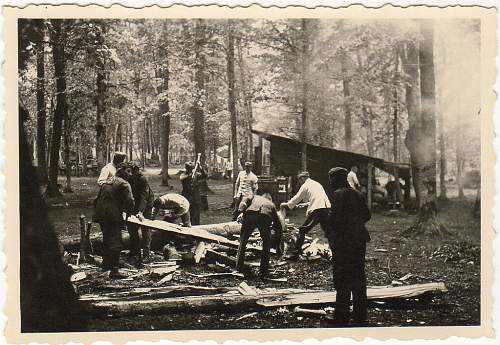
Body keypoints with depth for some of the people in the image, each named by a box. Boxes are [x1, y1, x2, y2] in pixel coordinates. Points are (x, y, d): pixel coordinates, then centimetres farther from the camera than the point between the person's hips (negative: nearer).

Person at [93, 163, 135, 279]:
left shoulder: (106, 182, 20)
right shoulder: (124, 184, -6)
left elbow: (98, 199, 25)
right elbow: (129, 201, -15)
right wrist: (128, 212, 3)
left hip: (100, 215, 8)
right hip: (113, 216, -8)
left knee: (106, 240, 24)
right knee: (115, 242, -8)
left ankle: (106, 263, 39)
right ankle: (114, 270, -12)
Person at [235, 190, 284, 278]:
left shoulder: (255, 197, 40)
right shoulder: (271, 205, 39)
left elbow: (245, 200, 14)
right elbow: (278, 225, 38)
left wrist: (241, 212, 0)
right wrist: (278, 245, 44)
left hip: (250, 214, 0)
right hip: (265, 217, 0)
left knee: (243, 241, 17)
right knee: (266, 244, 18)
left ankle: (239, 267, 20)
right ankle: (263, 271, 16)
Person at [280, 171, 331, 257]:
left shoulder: (305, 185, 6)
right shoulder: (317, 184, 27)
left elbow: (296, 198, 9)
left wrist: (285, 205, 21)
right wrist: (303, 204, 42)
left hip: (316, 209, -6)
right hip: (327, 208, 6)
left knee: (303, 230, 2)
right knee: (327, 230, 18)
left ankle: (296, 252, -2)